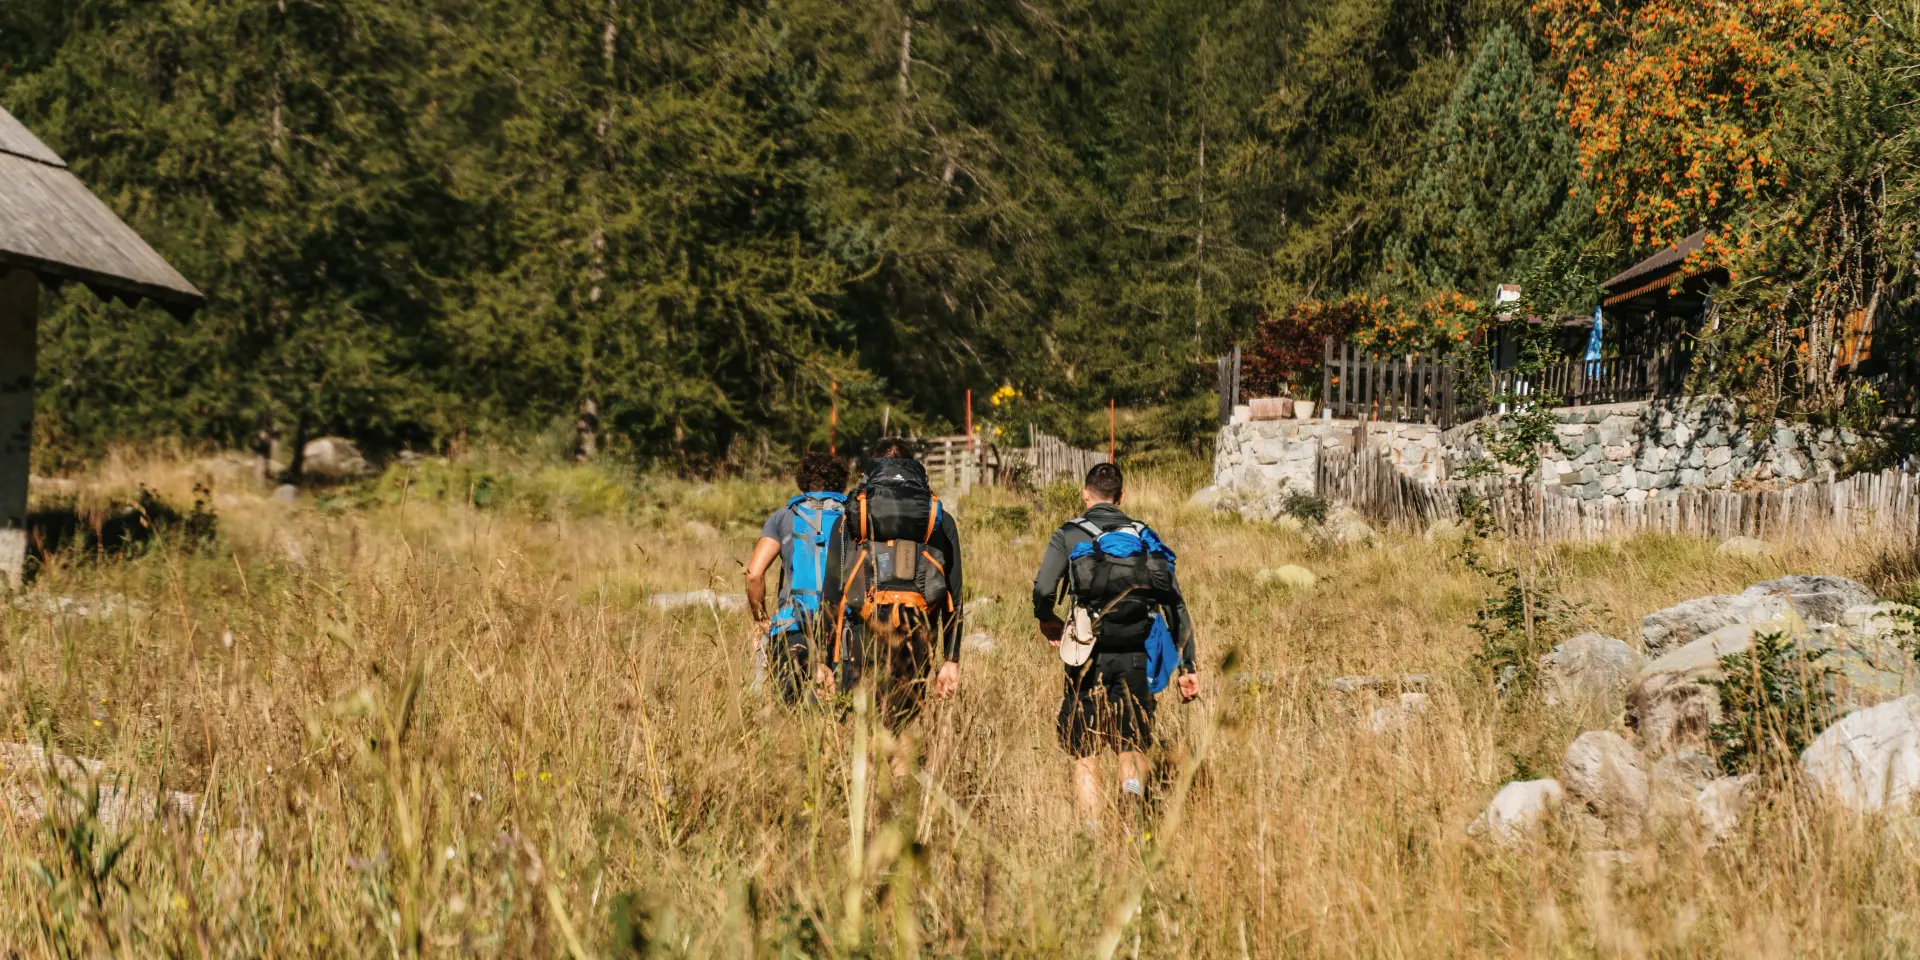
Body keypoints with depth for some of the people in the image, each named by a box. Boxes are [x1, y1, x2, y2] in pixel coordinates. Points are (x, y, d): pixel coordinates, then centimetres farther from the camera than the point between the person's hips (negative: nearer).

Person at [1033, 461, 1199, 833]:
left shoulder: (1069, 535, 4)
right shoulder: (1145, 537, 12)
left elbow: (1043, 590, -12)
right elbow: (1176, 606, 8)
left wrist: (1047, 622, 10)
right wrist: (1188, 667, 10)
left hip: (1091, 658, -2)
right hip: (1136, 659, 2)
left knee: (1085, 755, 9)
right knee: (1133, 745, 14)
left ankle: (1093, 833, 0)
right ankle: (1133, 783, -18)